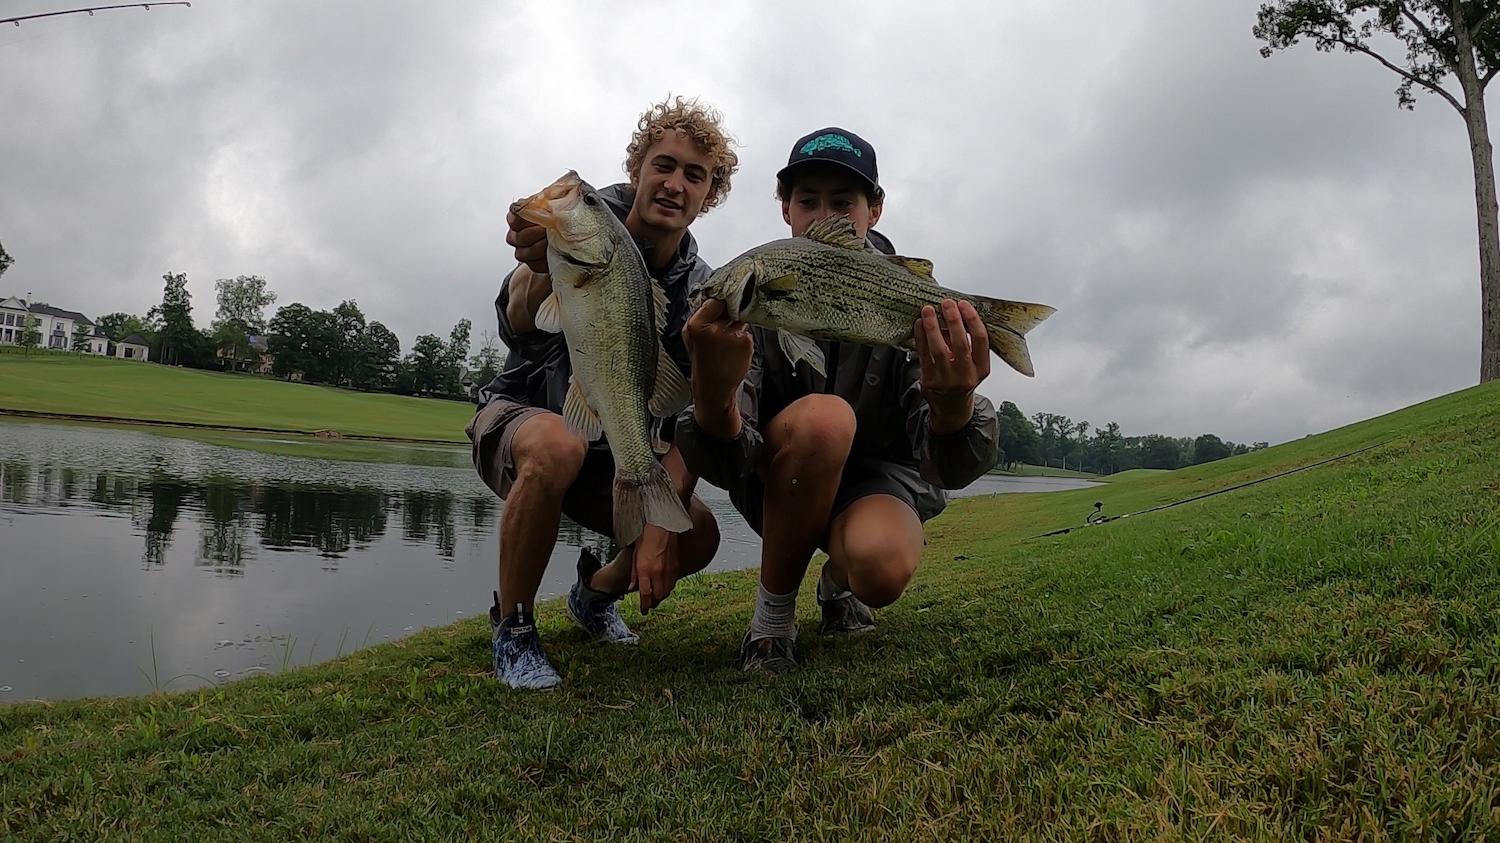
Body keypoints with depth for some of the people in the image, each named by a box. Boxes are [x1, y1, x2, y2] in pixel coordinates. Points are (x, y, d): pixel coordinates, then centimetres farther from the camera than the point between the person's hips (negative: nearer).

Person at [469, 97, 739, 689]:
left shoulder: (699, 290, -10)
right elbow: (518, 320, -39)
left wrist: (662, 521, -31)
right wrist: (541, 268, -64)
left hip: (611, 446, 4)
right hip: (519, 414, -3)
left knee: (697, 535, -21)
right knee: (558, 447, -39)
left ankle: (596, 592, 13)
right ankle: (512, 626, -16)